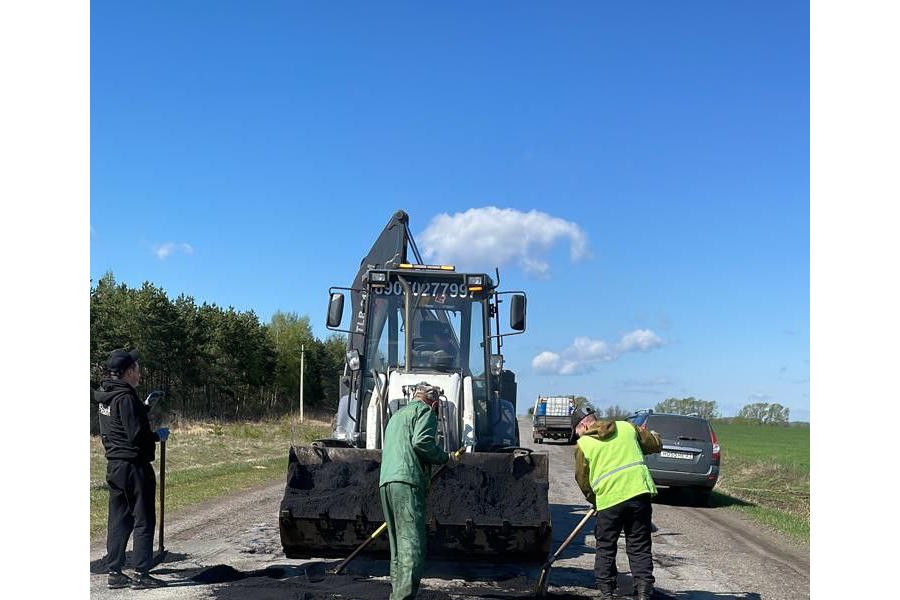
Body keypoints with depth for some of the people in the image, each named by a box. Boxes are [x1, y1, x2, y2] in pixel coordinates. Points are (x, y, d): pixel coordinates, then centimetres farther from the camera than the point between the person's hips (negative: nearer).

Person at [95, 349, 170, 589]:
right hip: (134, 466, -9)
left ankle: (114, 572, 17)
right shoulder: (126, 398, -18)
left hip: (114, 465, 9)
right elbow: (137, 436, -20)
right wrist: (158, 435, -5)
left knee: (119, 520, 13)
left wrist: (145, 407, 20)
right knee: (144, 520, 0)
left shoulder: (106, 397, 11)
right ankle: (141, 574, 3)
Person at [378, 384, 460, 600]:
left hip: (386, 481, 9)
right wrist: (445, 457, 2)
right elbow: (421, 442, -12)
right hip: (407, 482, -9)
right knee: (412, 545, -14)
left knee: (398, 546, 11)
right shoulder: (424, 410, 5)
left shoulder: (397, 415, 33)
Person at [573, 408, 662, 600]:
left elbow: (583, 480, 11)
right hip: (639, 492, 2)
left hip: (609, 499, -2)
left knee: (605, 549, 14)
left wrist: (594, 500, 26)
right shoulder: (626, 427, 14)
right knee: (640, 548, 9)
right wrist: (653, 435, 42)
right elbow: (655, 445, 20)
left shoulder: (583, 444, 6)